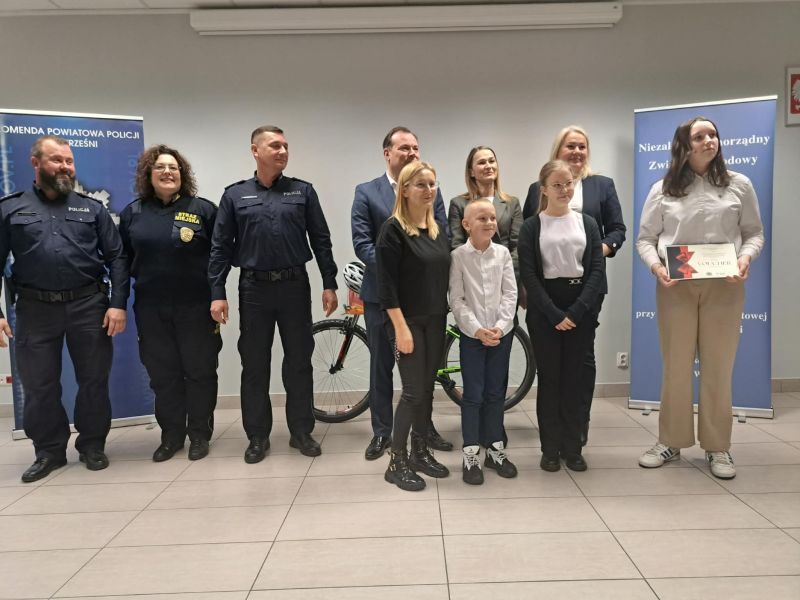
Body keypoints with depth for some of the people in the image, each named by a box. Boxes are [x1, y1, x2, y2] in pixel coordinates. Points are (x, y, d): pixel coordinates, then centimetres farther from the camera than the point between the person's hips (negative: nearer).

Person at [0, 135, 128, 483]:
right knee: (38, 385, 8)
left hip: (89, 306, 0)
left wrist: (118, 304, -8)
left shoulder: (92, 209, 8)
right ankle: (49, 451, 25)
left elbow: (117, 258, 3)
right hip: (35, 309, 0)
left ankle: (92, 445, 24)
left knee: (94, 380, 7)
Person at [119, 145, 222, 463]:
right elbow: (123, 259, 10)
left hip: (196, 306, -3)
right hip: (151, 309, 3)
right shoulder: (132, 213, 9)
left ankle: (199, 435, 19)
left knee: (199, 371, 5)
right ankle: (171, 436, 23)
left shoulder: (204, 209, -1)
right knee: (162, 375, 10)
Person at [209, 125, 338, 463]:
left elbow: (321, 240, 3)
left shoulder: (303, 191, 5)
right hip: (254, 288, 0)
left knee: (299, 362, 7)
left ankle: (301, 432, 21)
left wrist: (329, 284, -3)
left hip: (295, 286, 0)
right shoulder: (235, 195, 4)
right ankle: (258, 437, 20)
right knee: (254, 366, 7)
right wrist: (217, 293, -4)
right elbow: (220, 248, 3)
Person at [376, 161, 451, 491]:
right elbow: (386, 283, -16)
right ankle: (397, 462, 9)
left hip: (435, 321, 7)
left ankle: (420, 452, 26)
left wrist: (444, 317, 10)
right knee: (413, 392, -4)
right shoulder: (393, 229, -11)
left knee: (427, 389, 12)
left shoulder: (438, 230, 12)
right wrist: (401, 326, -19)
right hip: (408, 322, -7)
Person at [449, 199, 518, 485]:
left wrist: (499, 327, -11)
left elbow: (510, 294, 1)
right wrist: (478, 329, -15)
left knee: (496, 393, 11)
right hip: (471, 334, -3)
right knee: (473, 395, 2)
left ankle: (495, 449, 24)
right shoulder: (458, 256, -5)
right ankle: (471, 455, 12)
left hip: (502, 333, 3)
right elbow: (457, 300, -8)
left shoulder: (503, 253, 3)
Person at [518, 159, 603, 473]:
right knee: (549, 378, 3)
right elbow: (528, 275, -5)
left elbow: (597, 270, 1)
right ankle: (550, 448, 14)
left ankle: (572, 447, 17)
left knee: (573, 378, 6)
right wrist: (554, 314, -13)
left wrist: (576, 311, -10)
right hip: (544, 310, -2)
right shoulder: (531, 227, 1)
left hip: (580, 308, 2)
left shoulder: (588, 223, 8)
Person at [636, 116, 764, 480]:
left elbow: (754, 232, 9)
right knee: (676, 367, 6)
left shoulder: (739, 185, 7)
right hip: (675, 287, 0)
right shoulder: (663, 190, 5)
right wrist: (656, 266, -13)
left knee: (718, 368, 5)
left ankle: (718, 447, 18)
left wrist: (746, 258, -11)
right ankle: (670, 442, 18)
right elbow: (645, 239, 5)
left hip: (724, 286, 0)